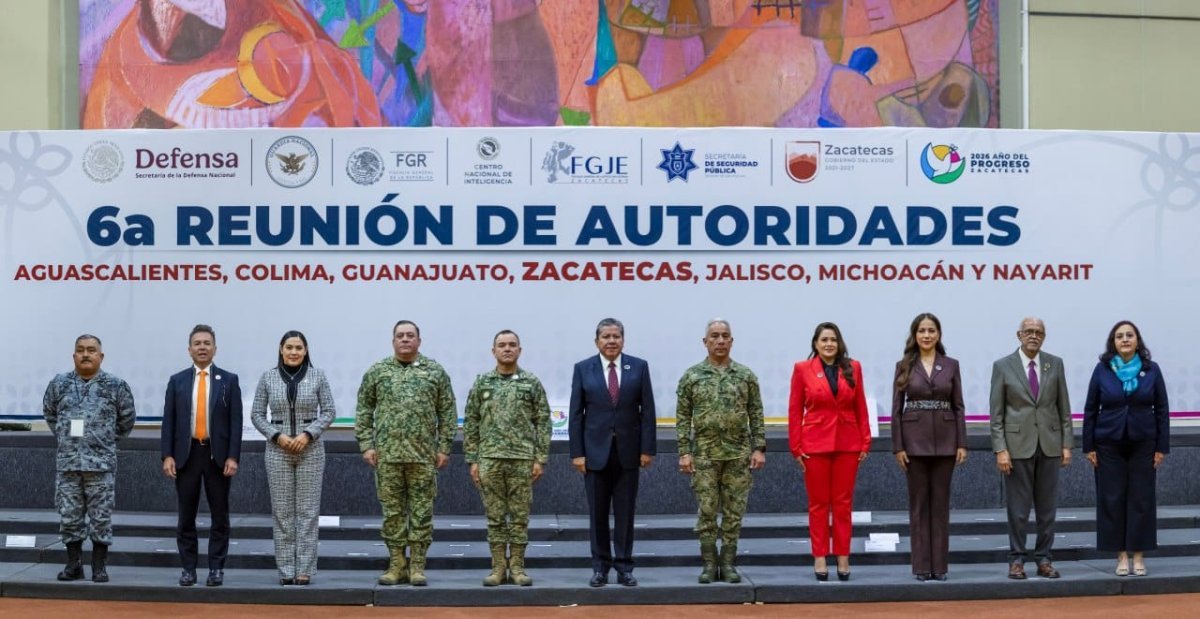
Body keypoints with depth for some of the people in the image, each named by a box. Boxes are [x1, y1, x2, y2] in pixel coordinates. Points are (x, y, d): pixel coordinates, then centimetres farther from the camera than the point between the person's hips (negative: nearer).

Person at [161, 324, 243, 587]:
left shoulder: (229, 380, 3)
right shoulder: (177, 381, 7)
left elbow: (236, 422, -1)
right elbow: (168, 421, 4)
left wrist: (233, 457, -9)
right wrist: (167, 456, -5)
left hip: (218, 455, -1)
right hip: (186, 454, 1)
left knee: (220, 516, 3)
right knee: (186, 516, 5)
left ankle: (216, 569, 9)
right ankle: (188, 569, 11)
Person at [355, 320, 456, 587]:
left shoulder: (435, 372, 6)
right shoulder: (377, 372, 8)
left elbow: (447, 412, 5)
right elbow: (364, 410, 8)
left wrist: (444, 447, 0)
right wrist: (366, 444, 0)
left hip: (424, 455, -1)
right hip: (387, 454, 1)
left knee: (421, 512, 1)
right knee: (392, 511, 4)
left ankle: (417, 566, 7)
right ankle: (397, 565, 11)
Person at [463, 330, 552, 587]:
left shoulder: (532, 383, 3)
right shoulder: (481, 383, 6)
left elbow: (543, 423, 2)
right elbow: (471, 424, 6)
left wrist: (540, 459, -5)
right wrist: (472, 461, 1)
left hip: (523, 459, -1)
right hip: (490, 459, 1)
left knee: (520, 516, 2)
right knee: (495, 516, 4)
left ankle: (517, 568, 9)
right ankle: (498, 568, 9)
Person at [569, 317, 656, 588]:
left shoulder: (639, 367, 2)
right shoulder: (583, 369, 2)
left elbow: (647, 410, 1)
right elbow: (576, 414, 0)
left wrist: (647, 449, -5)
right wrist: (577, 452, -5)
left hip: (628, 451, 0)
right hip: (596, 451, 0)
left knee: (625, 513, 5)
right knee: (597, 513, 5)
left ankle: (624, 567, 12)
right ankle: (600, 567, 13)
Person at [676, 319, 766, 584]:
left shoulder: (746, 376, 5)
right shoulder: (691, 376, 1)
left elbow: (756, 415, 5)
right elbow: (683, 418, 1)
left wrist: (759, 448, -3)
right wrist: (684, 452, -5)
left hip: (739, 455, 1)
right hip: (705, 455, -1)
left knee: (734, 512, 3)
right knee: (707, 511, 2)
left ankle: (728, 563, 10)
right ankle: (709, 564, 9)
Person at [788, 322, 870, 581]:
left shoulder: (853, 368, 5)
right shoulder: (802, 369, 0)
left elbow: (861, 408, 6)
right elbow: (795, 410, 0)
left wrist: (865, 442, 2)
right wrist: (796, 447, -3)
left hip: (847, 443, 2)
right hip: (815, 444, -1)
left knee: (843, 503, 5)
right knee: (818, 503, 4)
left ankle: (843, 558, 11)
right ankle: (819, 558, 10)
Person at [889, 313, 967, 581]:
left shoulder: (951, 365, 5)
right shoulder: (904, 366, 2)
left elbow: (958, 406, 4)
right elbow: (896, 408, 0)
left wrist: (962, 443, -3)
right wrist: (898, 446, -6)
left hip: (944, 439, 1)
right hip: (915, 439, -1)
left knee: (941, 503, 4)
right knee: (918, 503, 2)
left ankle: (940, 565, 9)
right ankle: (921, 565, 7)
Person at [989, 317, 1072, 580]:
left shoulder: (1055, 364, 6)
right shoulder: (1002, 366, -1)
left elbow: (1064, 407, 8)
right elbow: (996, 413, -2)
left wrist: (1066, 444, 2)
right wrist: (1000, 449, -9)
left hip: (1050, 443, 2)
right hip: (1017, 444, -2)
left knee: (1047, 508, 6)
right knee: (1018, 508, 1)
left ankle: (1043, 559, 13)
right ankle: (1016, 560, 9)